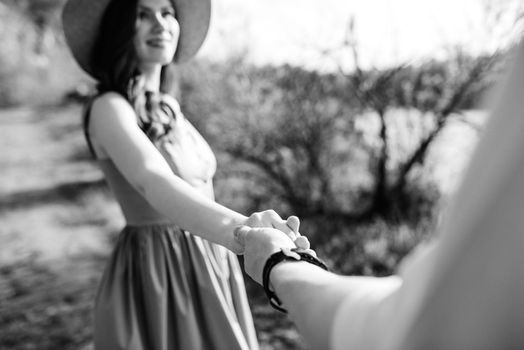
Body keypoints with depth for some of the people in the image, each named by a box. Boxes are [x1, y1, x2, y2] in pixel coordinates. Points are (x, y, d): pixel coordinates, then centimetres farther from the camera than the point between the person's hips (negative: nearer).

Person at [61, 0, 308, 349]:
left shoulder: (167, 106, 10)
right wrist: (236, 228, -51)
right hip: (156, 275, -7)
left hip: (206, 268, 7)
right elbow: (152, 181, -35)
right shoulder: (109, 108, -16)